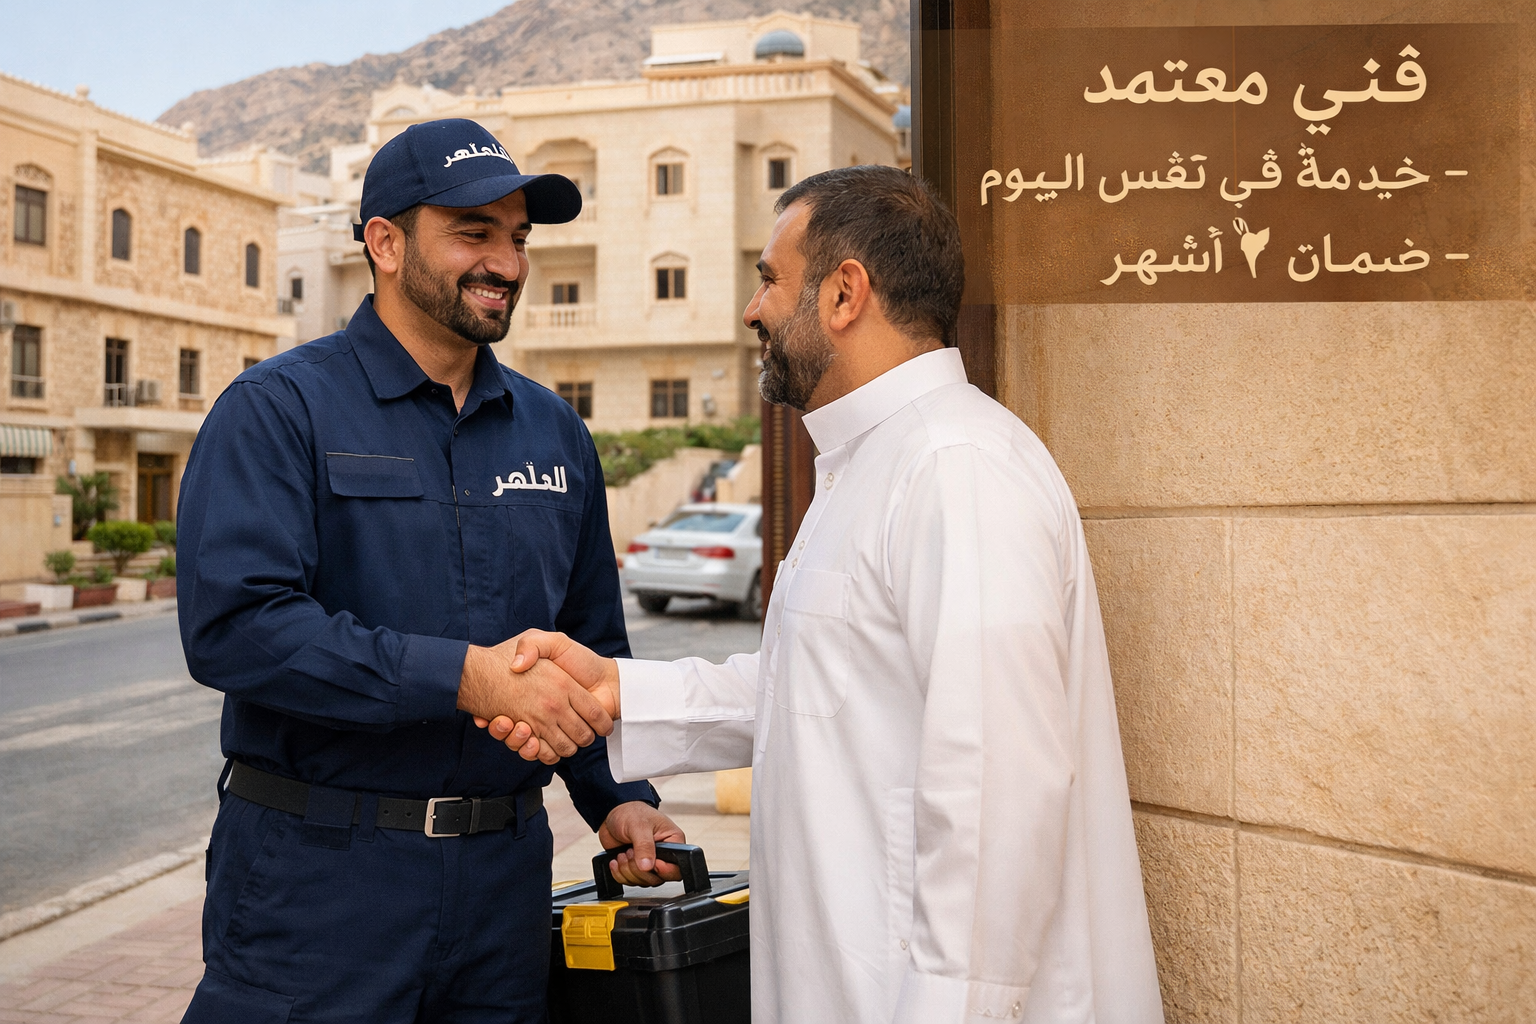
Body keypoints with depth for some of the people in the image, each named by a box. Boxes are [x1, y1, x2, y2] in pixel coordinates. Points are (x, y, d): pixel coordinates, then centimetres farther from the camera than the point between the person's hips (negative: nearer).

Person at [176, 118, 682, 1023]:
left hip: (503, 877, 5)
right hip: (319, 872, -4)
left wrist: (617, 794, 5)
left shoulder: (555, 433, 11)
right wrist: (461, 675, -24)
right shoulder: (280, 409, -6)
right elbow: (232, 624, -20)